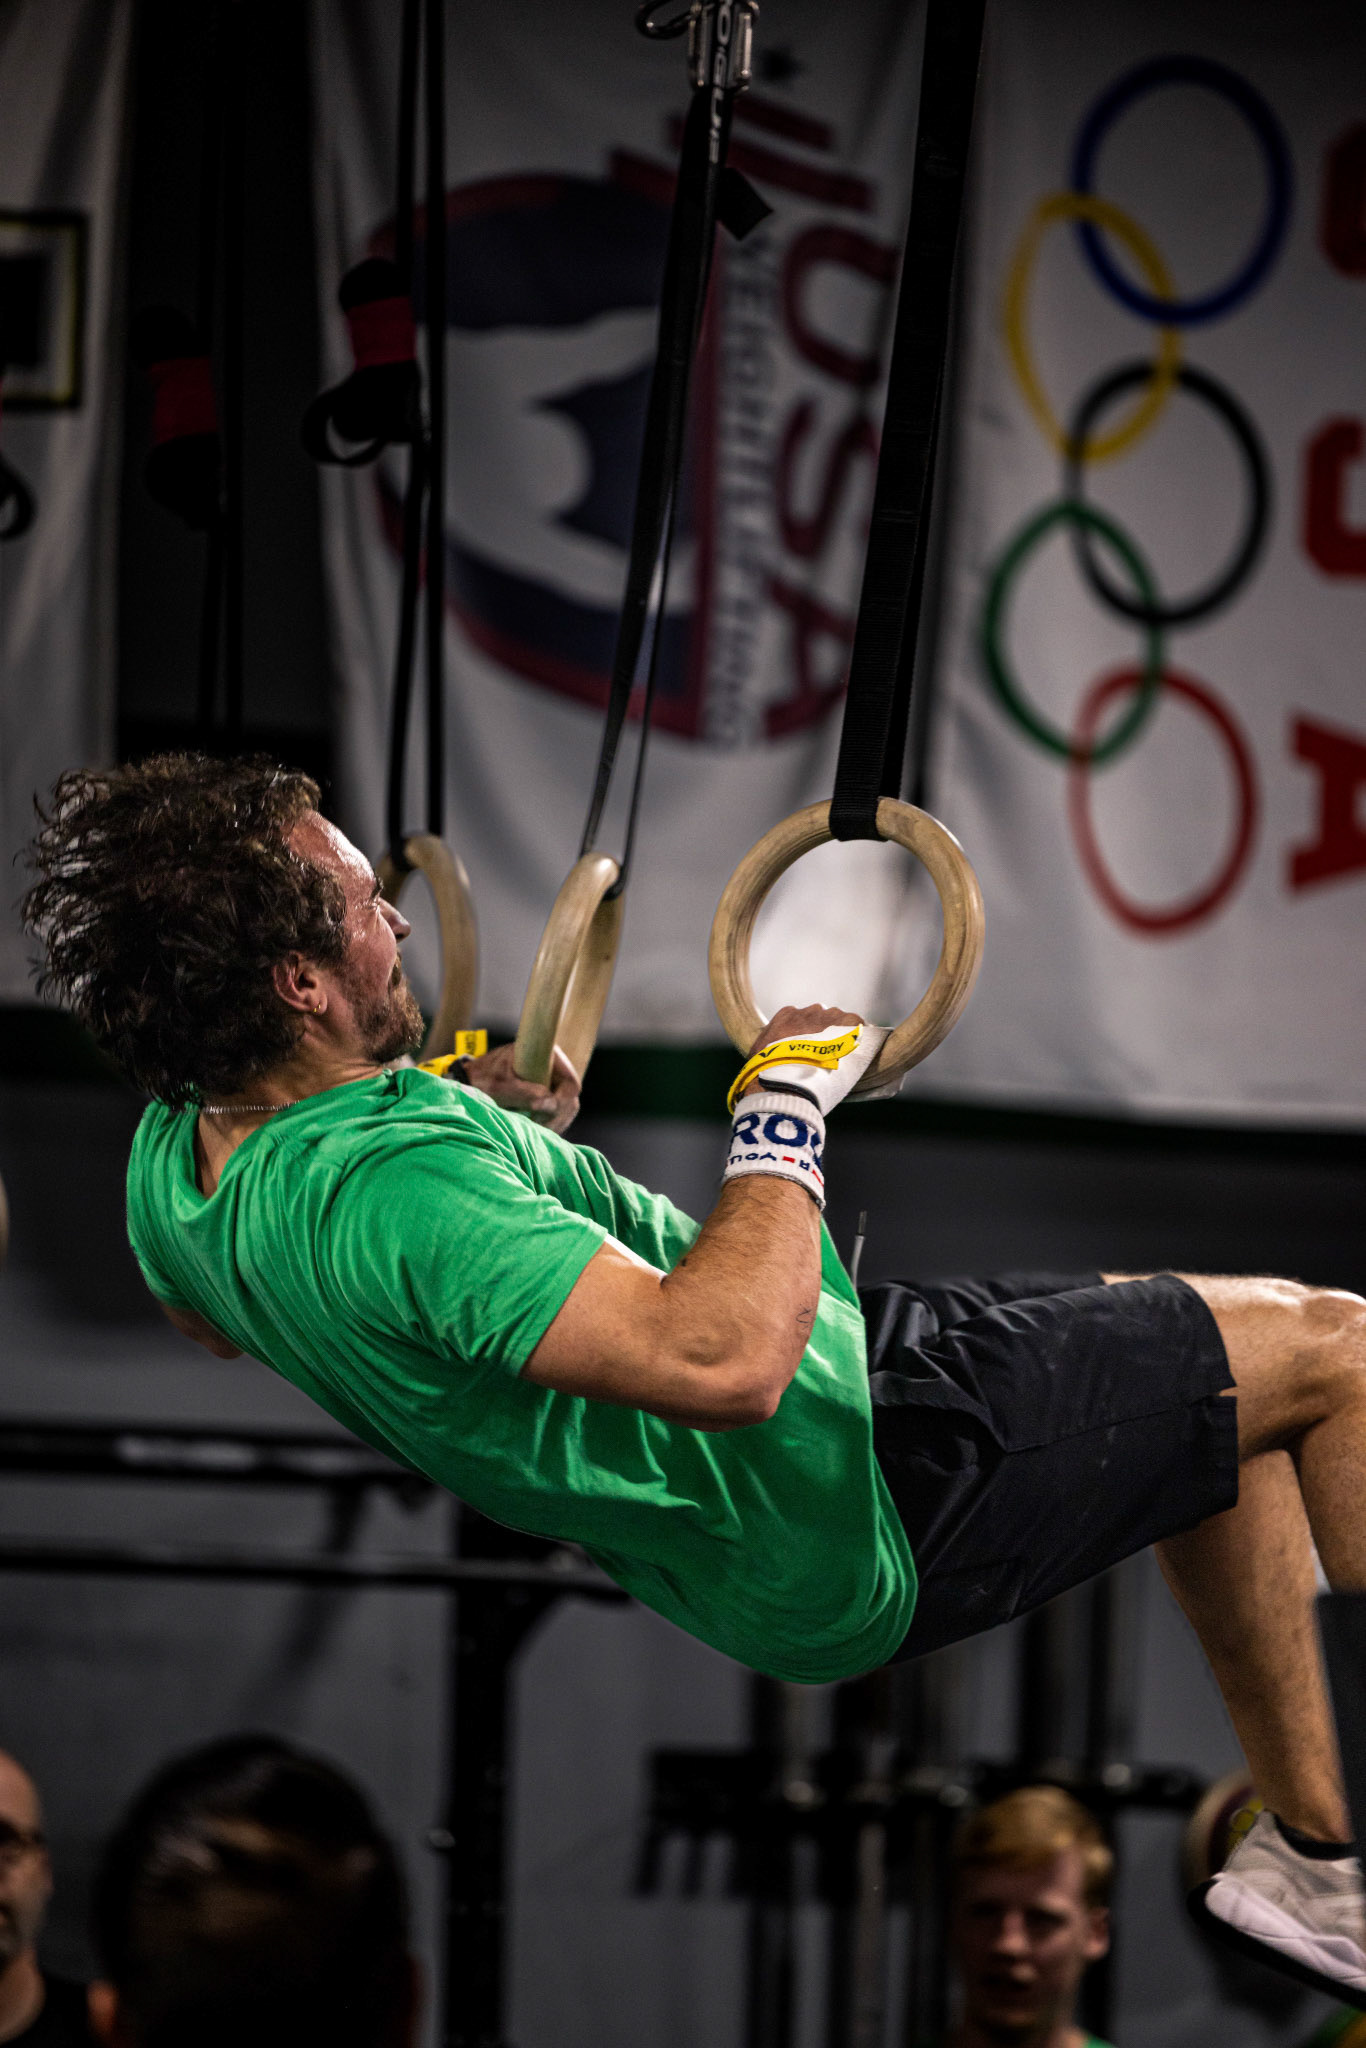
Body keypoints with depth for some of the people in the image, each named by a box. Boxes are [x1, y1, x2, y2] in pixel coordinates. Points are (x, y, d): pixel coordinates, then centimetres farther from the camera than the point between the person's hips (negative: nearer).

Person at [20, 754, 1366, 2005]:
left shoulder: (172, 1160, -5)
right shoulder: (393, 1184, -36)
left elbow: (206, 1322, 21)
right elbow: (725, 1356, -45)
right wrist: (784, 1102, -28)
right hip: (848, 1514, -10)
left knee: (1223, 1402, 23)